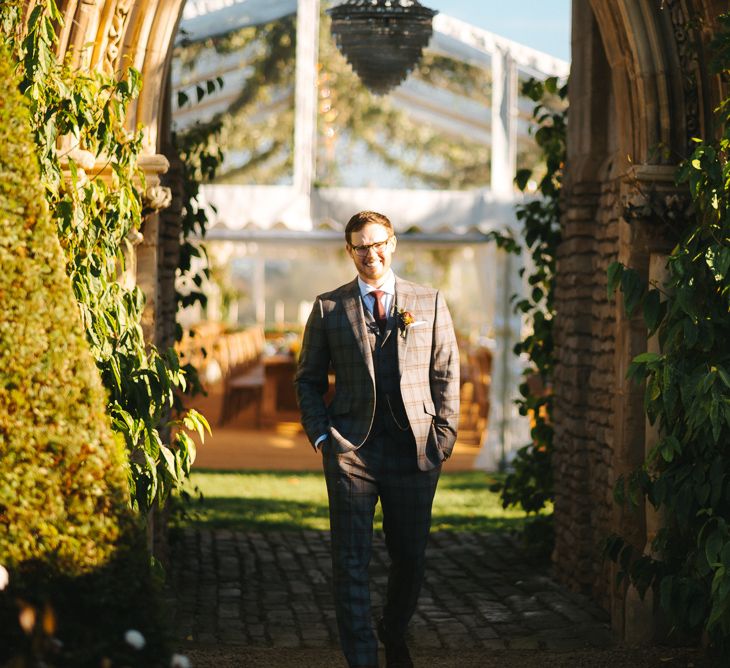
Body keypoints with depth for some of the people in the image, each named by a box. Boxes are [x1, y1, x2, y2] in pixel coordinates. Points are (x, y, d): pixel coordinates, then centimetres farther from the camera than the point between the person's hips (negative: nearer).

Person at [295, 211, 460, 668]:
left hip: (414, 451, 1)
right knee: (351, 562, -3)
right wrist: (321, 436, -1)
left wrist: (443, 437, 0)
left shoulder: (429, 303, 8)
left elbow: (447, 375, 9)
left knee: (411, 557, 9)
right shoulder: (328, 308, 7)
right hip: (351, 450, -1)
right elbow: (309, 379, 11)